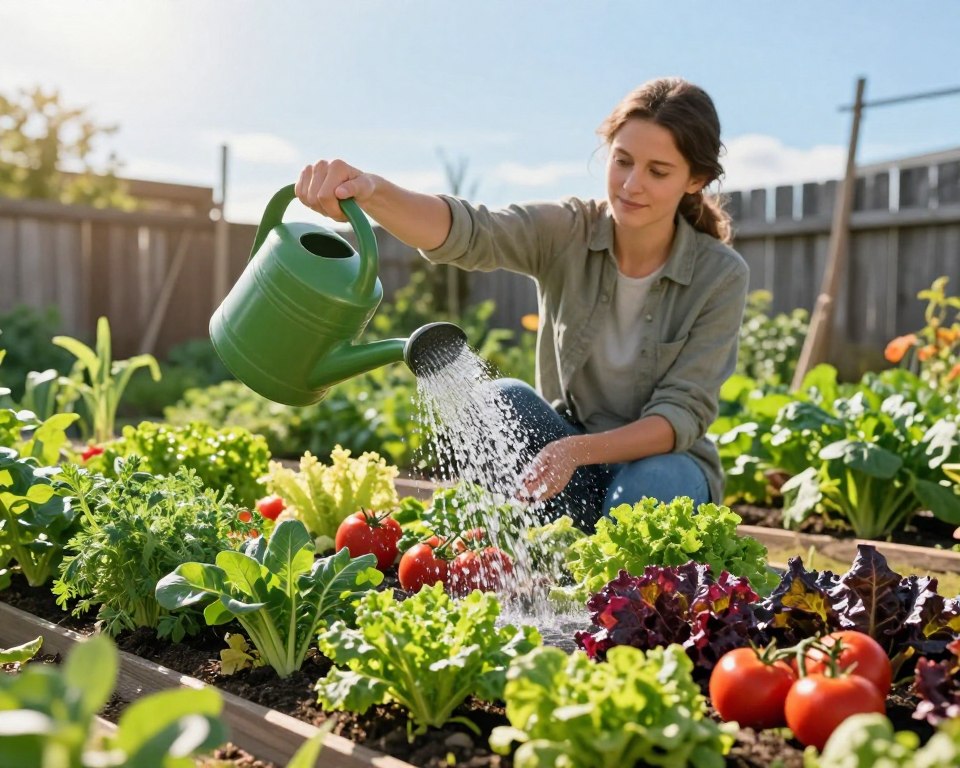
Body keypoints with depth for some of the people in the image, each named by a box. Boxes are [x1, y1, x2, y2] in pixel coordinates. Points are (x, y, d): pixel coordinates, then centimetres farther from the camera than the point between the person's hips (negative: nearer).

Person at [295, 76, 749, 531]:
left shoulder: (721, 276, -14)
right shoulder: (566, 232, -12)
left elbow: (685, 411, -18)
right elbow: (466, 232, -32)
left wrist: (579, 449, -35)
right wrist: (371, 193, -53)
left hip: (663, 466, -1)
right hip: (561, 455, 1)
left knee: (651, 484, -34)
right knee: (504, 401, -27)